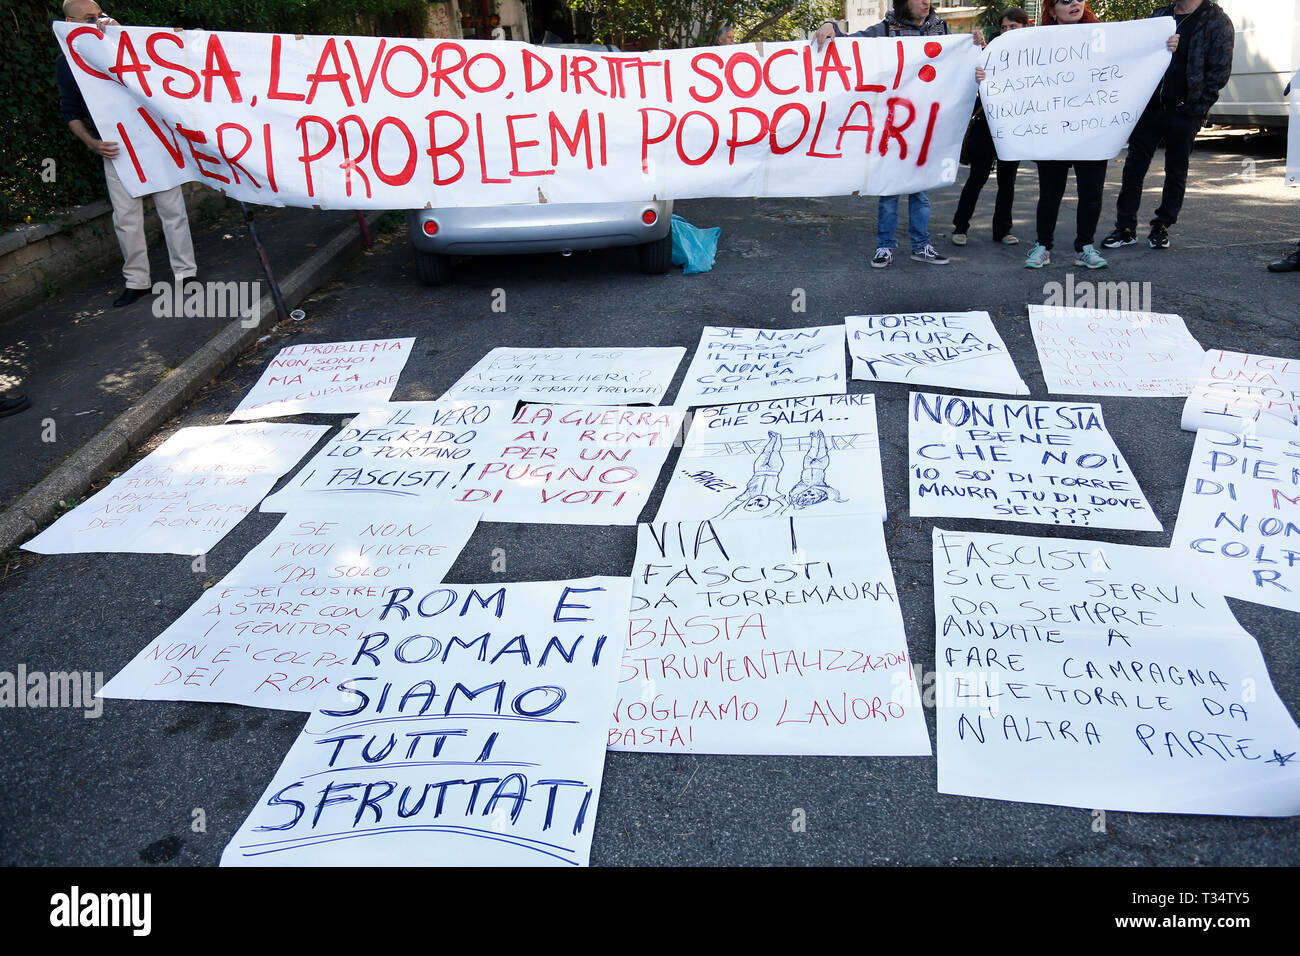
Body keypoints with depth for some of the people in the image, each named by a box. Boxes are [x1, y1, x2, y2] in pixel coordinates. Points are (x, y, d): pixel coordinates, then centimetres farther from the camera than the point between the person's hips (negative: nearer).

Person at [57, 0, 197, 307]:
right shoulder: (66, 62, 6)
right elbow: (71, 112, 10)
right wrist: (91, 142, -6)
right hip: (116, 149, 2)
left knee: (172, 207, -1)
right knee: (125, 216, 2)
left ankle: (185, 273, 7)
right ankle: (136, 281, 11)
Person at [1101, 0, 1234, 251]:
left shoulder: (1218, 22, -2)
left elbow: (1220, 72, -6)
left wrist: (1196, 110, -11)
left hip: (1183, 112, -4)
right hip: (1149, 107, 4)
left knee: (1176, 172, 7)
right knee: (1133, 167, 2)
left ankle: (1161, 228, 16)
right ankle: (1126, 228, 9)